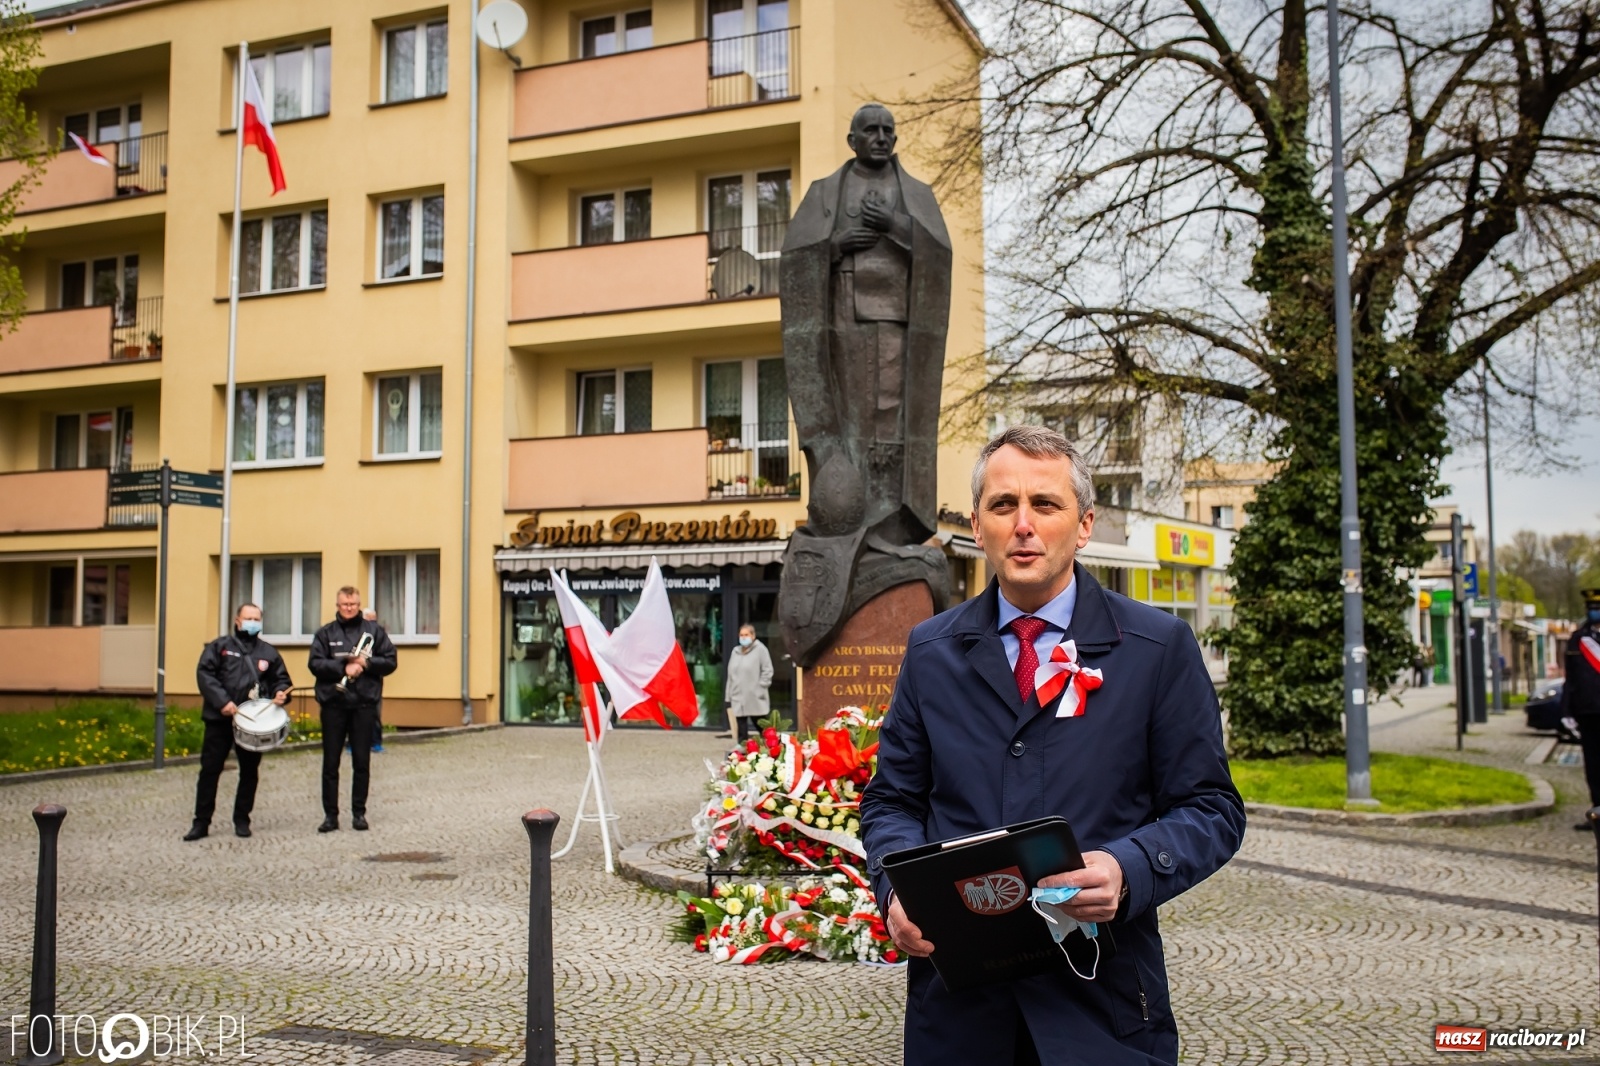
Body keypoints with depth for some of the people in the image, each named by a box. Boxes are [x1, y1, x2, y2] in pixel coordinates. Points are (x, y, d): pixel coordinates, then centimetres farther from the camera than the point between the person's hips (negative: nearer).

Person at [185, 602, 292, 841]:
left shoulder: (268, 652, 12)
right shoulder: (219, 646, 4)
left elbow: (282, 679, 16)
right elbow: (204, 673, -6)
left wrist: (280, 693, -8)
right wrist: (222, 700, -18)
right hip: (220, 719, -2)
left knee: (250, 772, 7)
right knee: (210, 770, 0)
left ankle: (242, 820, 19)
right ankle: (201, 822, 8)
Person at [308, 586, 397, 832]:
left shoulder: (374, 631, 8)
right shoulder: (325, 633, 7)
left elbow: (390, 661, 5)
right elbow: (315, 663, -4)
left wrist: (367, 663, -11)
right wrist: (343, 667, -16)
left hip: (364, 704, 0)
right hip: (333, 704, 0)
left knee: (362, 762, 5)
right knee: (330, 762, 3)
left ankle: (359, 813, 14)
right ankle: (330, 815, 10)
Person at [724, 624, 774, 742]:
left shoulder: (760, 649, -4)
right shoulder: (735, 651, 14)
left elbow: (767, 671, -8)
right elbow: (731, 675, 16)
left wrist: (760, 688, -12)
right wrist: (729, 696, 12)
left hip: (755, 700, -6)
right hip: (738, 699, 6)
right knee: (741, 731, 7)